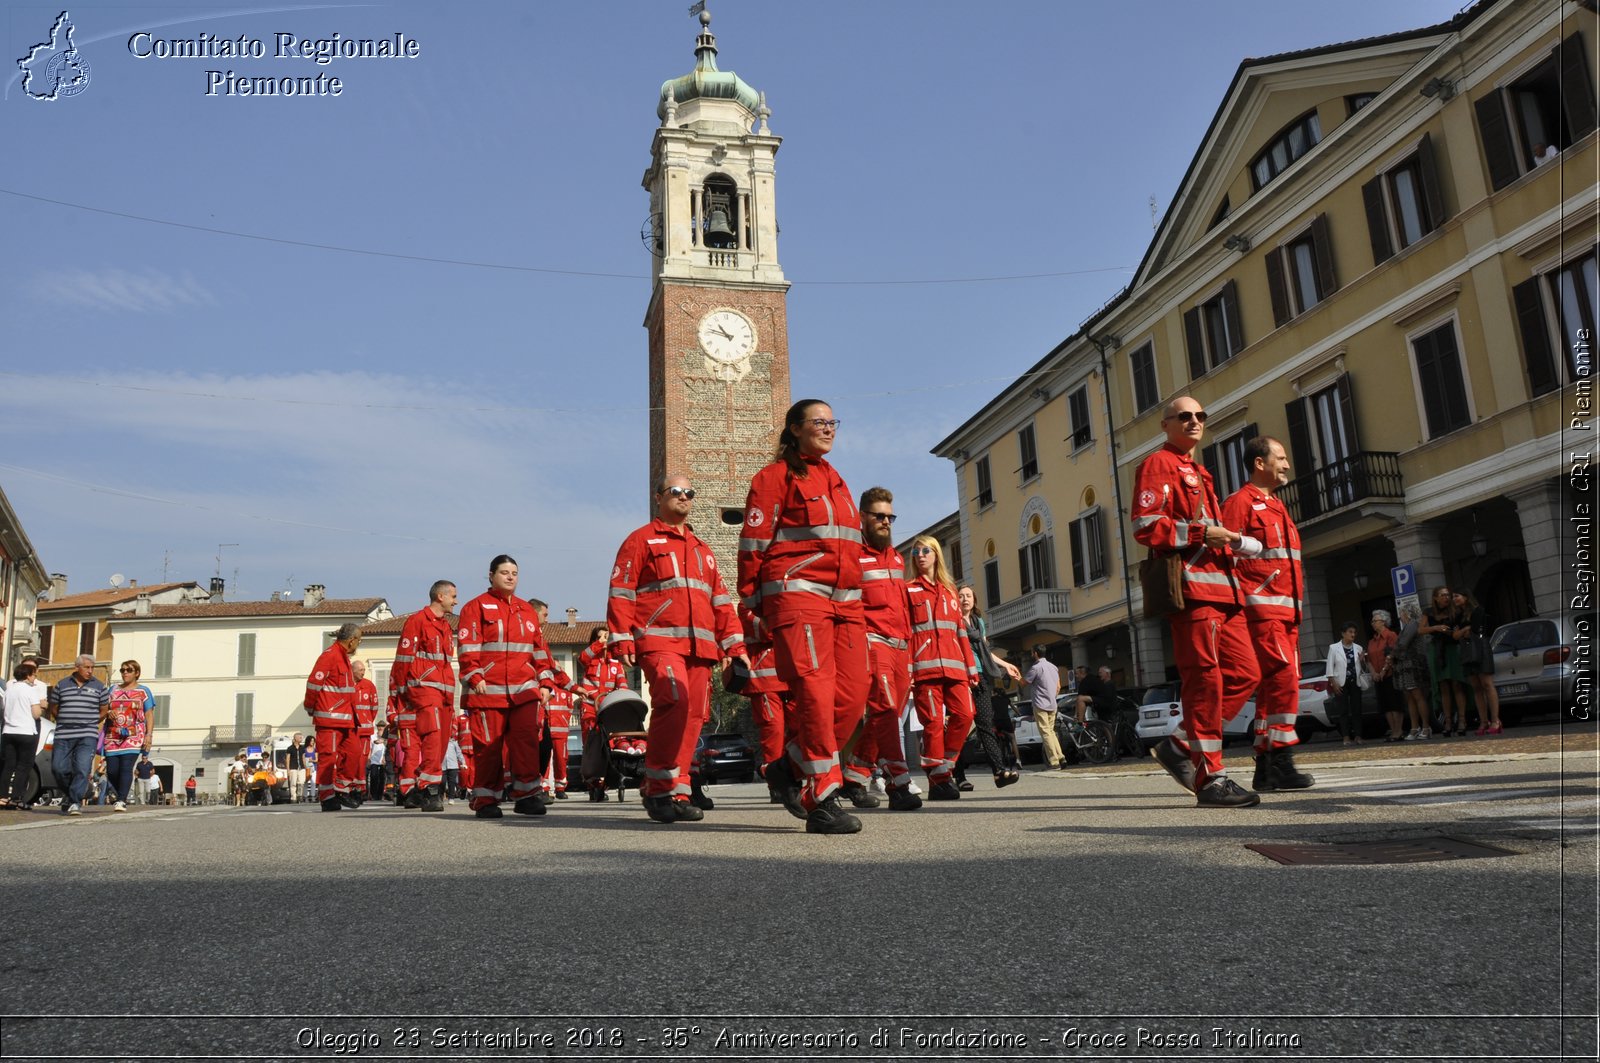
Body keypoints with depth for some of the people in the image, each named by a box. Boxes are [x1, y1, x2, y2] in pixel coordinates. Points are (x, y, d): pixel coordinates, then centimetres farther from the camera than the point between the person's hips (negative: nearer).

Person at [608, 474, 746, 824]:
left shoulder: (702, 550, 27)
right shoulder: (641, 540, 9)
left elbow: (720, 601, 25)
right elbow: (621, 593, 2)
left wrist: (734, 646, 16)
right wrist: (622, 640, -9)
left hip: (700, 647, 6)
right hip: (659, 642, -6)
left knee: (693, 715, 0)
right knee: (674, 701, -24)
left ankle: (676, 792, 9)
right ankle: (657, 788, -13)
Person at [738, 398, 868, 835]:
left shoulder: (836, 482, 26)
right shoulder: (777, 476, 4)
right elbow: (753, 543, -2)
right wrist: (754, 605, -7)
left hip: (845, 601, 7)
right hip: (797, 596, -7)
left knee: (852, 695, -2)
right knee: (814, 693, -13)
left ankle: (790, 769, 16)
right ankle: (821, 802, -7)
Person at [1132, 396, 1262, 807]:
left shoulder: (1198, 472, 28)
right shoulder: (1158, 465, 0)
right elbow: (1146, 527, -12)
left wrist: (1228, 538, 16)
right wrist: (1202, 531, -14)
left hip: (1223, 588, 9)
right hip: (1191, 586, -9)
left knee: (1245, 673, 5)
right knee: (1206, 679, -9)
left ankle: (1180, 746, 12)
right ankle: (1210, 779, -5)